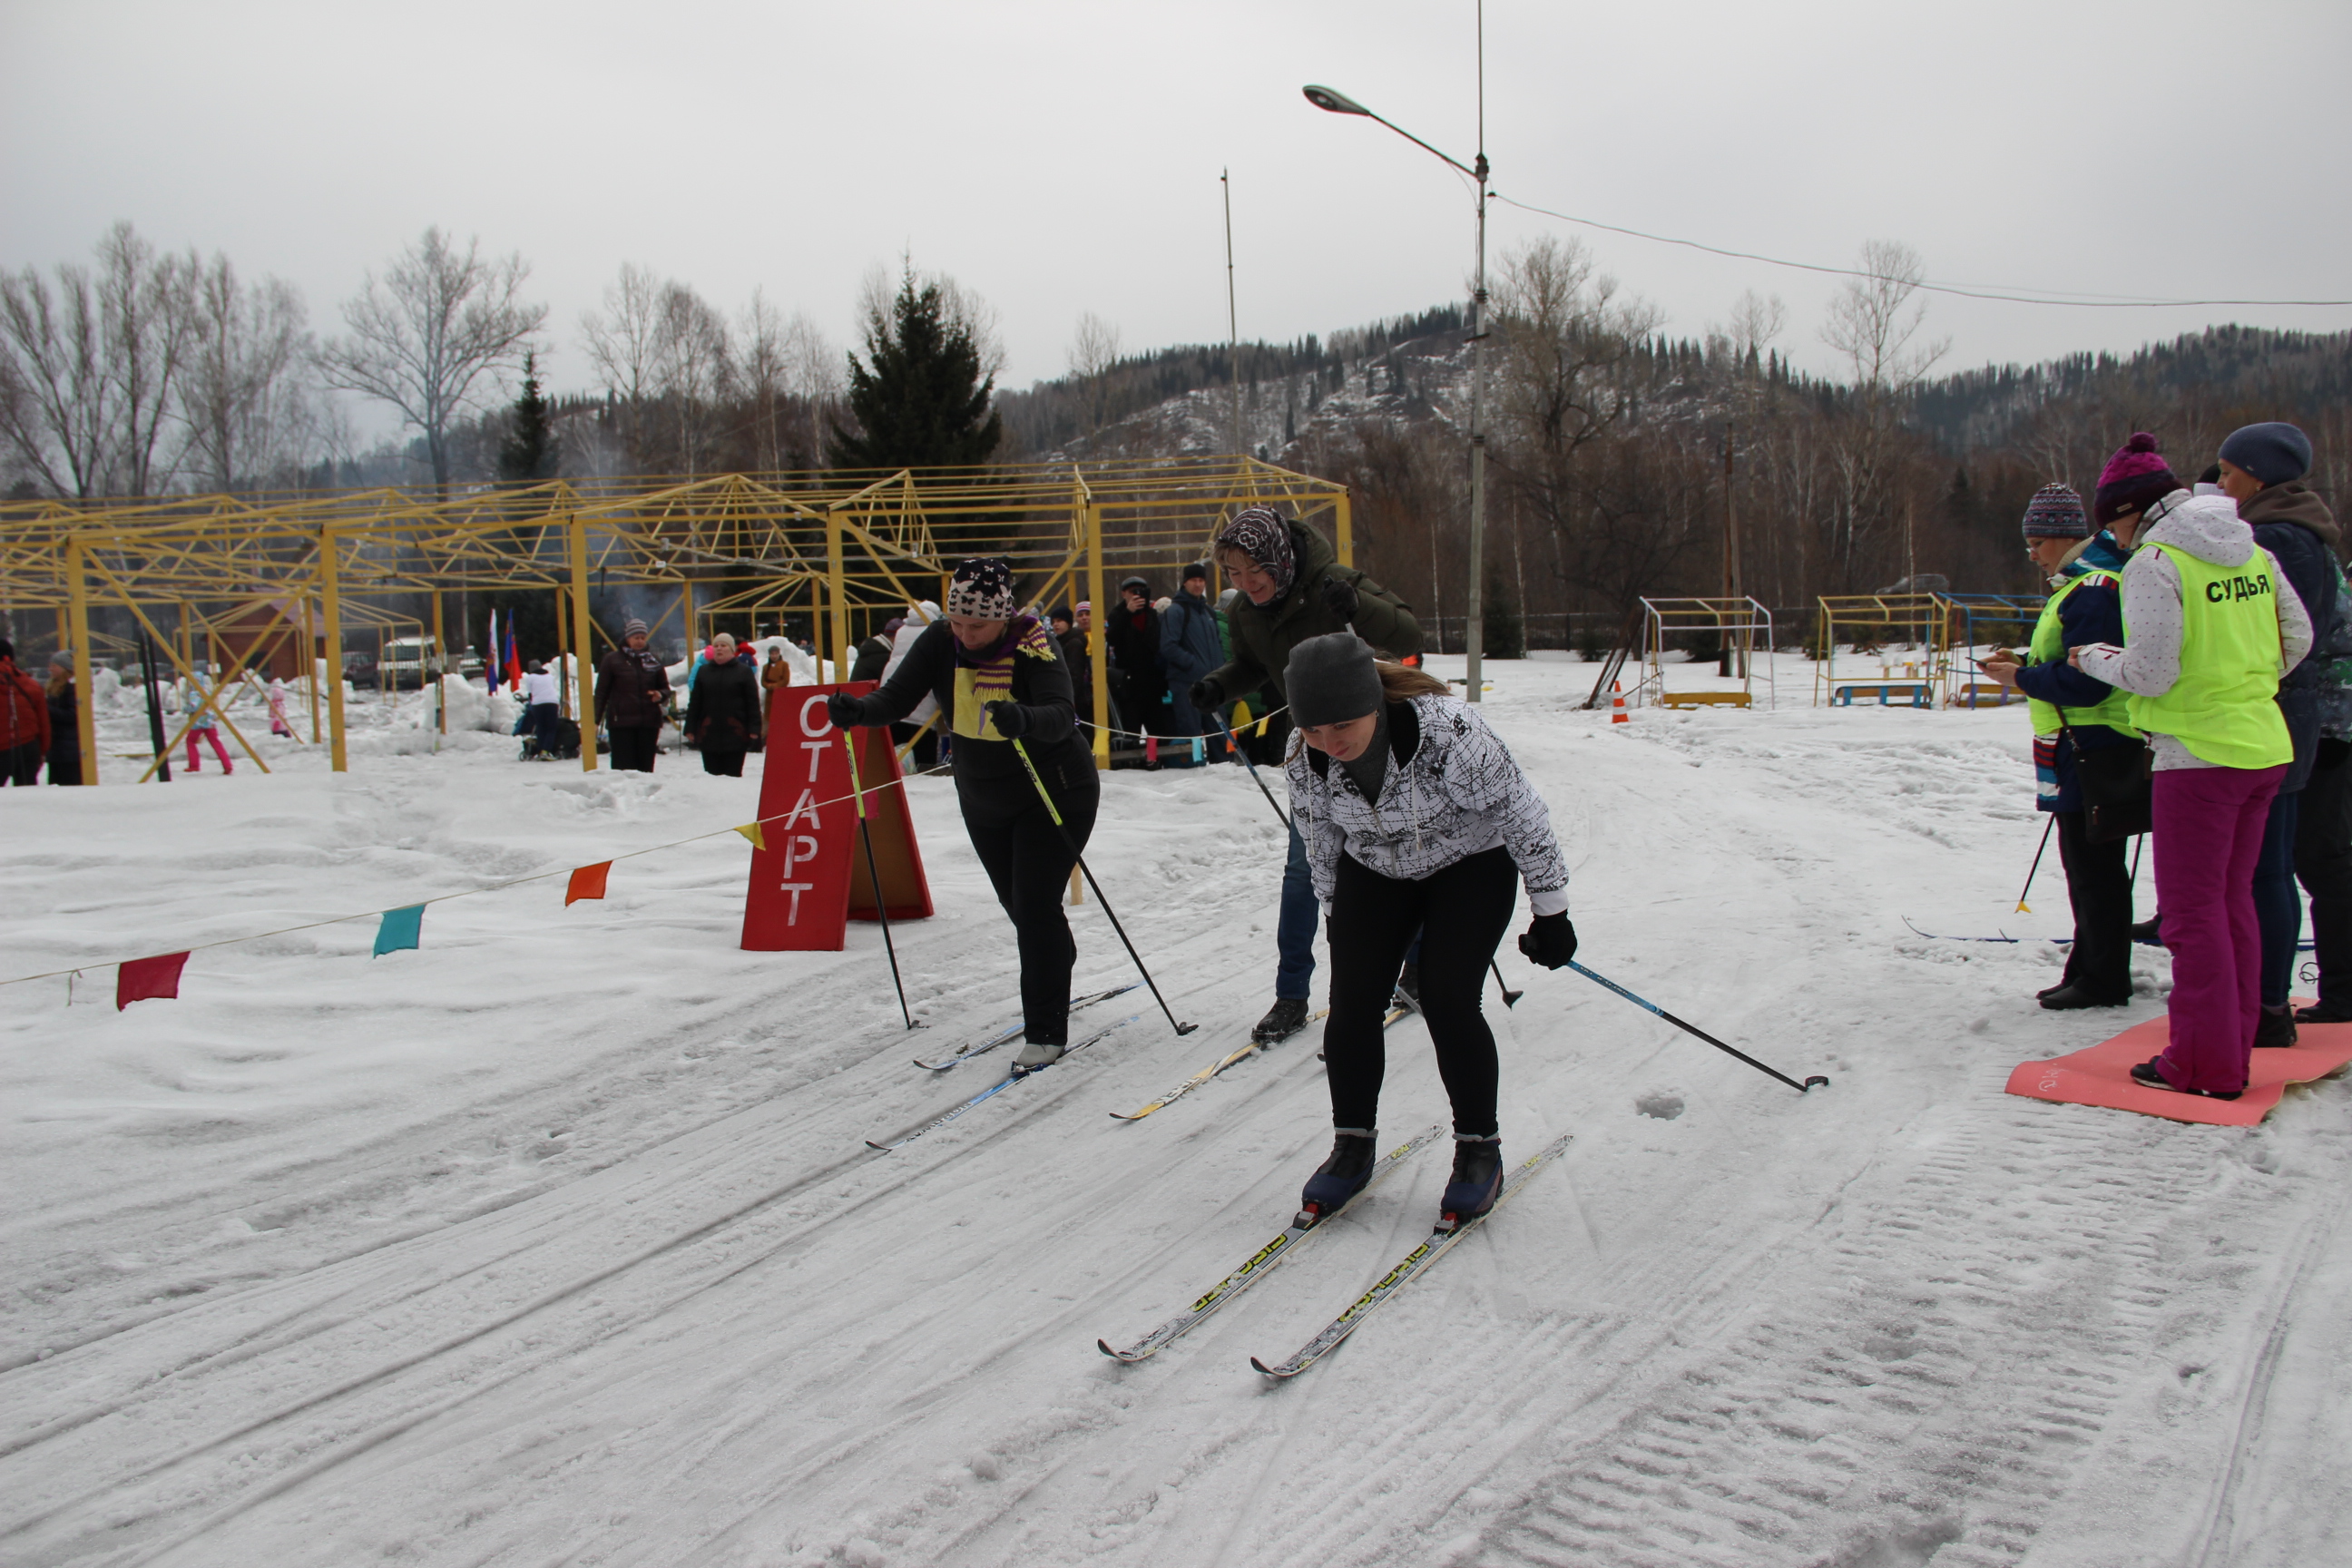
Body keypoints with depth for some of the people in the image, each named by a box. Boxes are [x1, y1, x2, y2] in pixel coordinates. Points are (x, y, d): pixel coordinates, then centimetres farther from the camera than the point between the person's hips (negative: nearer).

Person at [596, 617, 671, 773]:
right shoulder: (612, 660, 3)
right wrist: (595, 718, -2)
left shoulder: (654, 659, 11)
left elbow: (665, 687, 18)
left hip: (649, 721, 3)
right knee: (624, 765, -8)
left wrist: (660, 695, -6)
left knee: (646, 765, 2)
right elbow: (602, 691, 5)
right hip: (621, 722, -3)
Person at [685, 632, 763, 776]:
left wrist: (754, 730, -9)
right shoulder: (704, 671, 13)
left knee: (733, 775, -1)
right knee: (711, 775, 3)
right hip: (709, 735, 3)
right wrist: (690, 729, 6)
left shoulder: (744, 671, 3)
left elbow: (753, 703, -2)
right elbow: (694, 703, 13)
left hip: (735, 735, -3)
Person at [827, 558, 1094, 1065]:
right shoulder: (940, 641, -11)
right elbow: (897, 699, -17)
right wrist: (857, 710, -38)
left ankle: (1046, 1031, 0)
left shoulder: (1034, 646, -24)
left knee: (1036, 907, -11)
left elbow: (1062, 716, -39)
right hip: (983, 799, 6)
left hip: (1054, 793, -6)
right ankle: (1058, 968, 46)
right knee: (1017, 905, 19)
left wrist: (1024, 719, -60)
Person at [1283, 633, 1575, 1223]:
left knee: (1447, 1002, -14)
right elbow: (1320, 843, 0)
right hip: (1374, 870, 4)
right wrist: (1337, 917, 10)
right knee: (1352, 1003, -6)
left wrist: (1550, 912, -16)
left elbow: (1523, 815, -24)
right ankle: (1353, 1144, 12)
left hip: (1472, 864, -4)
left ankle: (1479, 1146, 5)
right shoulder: (1307, 764, -20)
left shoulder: (1448, 732, -35)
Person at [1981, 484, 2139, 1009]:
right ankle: (2092, 970, 24)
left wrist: (2022, 678, -13)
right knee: (2088, 863, 16)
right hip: (2082, 748, 11)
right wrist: (2025, 661, 9)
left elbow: (2085, 681, -24)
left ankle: (2102, 980, 5)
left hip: (2092, 748, -11)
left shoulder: (2092, 591, -18)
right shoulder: (2082, 582, 16)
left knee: (2093, 865, -3)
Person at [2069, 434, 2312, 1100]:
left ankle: (2206, 1065, 5)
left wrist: (2096, 659, 0)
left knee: (2193, 909, 1)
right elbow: (2298, 640, 13)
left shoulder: (2154, 561, -14)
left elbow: (2151, 673, -18)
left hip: (2199, 754, -7)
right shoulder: (2253, 551, 8)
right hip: (2264, 747, 7)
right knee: (2234, 902, 15)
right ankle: (2233, 1052, 21)